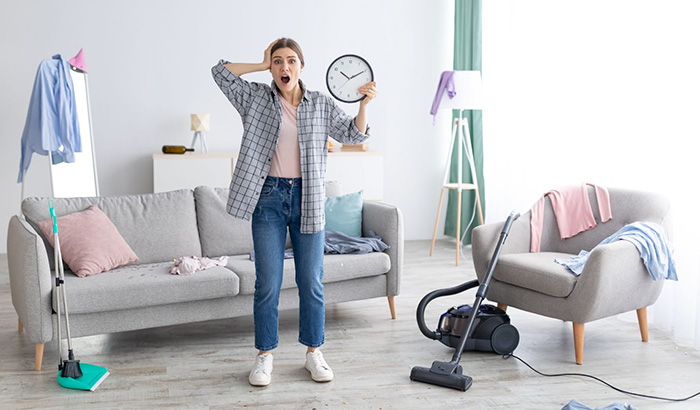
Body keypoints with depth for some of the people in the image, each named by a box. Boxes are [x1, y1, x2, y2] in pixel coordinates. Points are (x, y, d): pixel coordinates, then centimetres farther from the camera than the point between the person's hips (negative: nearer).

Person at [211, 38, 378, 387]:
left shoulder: (321, 105, 8)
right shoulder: (256, 99, 5)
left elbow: (353, 135, 6)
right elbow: (221, 72, -1)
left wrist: (364, 103, -9)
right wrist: (262, 65, 1)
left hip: (308, 199, 1)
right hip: (268, 198, -1)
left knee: (312, 282, 6)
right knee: (268, 282, 1)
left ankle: (313, 352, 21)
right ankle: (265, 356, 16)